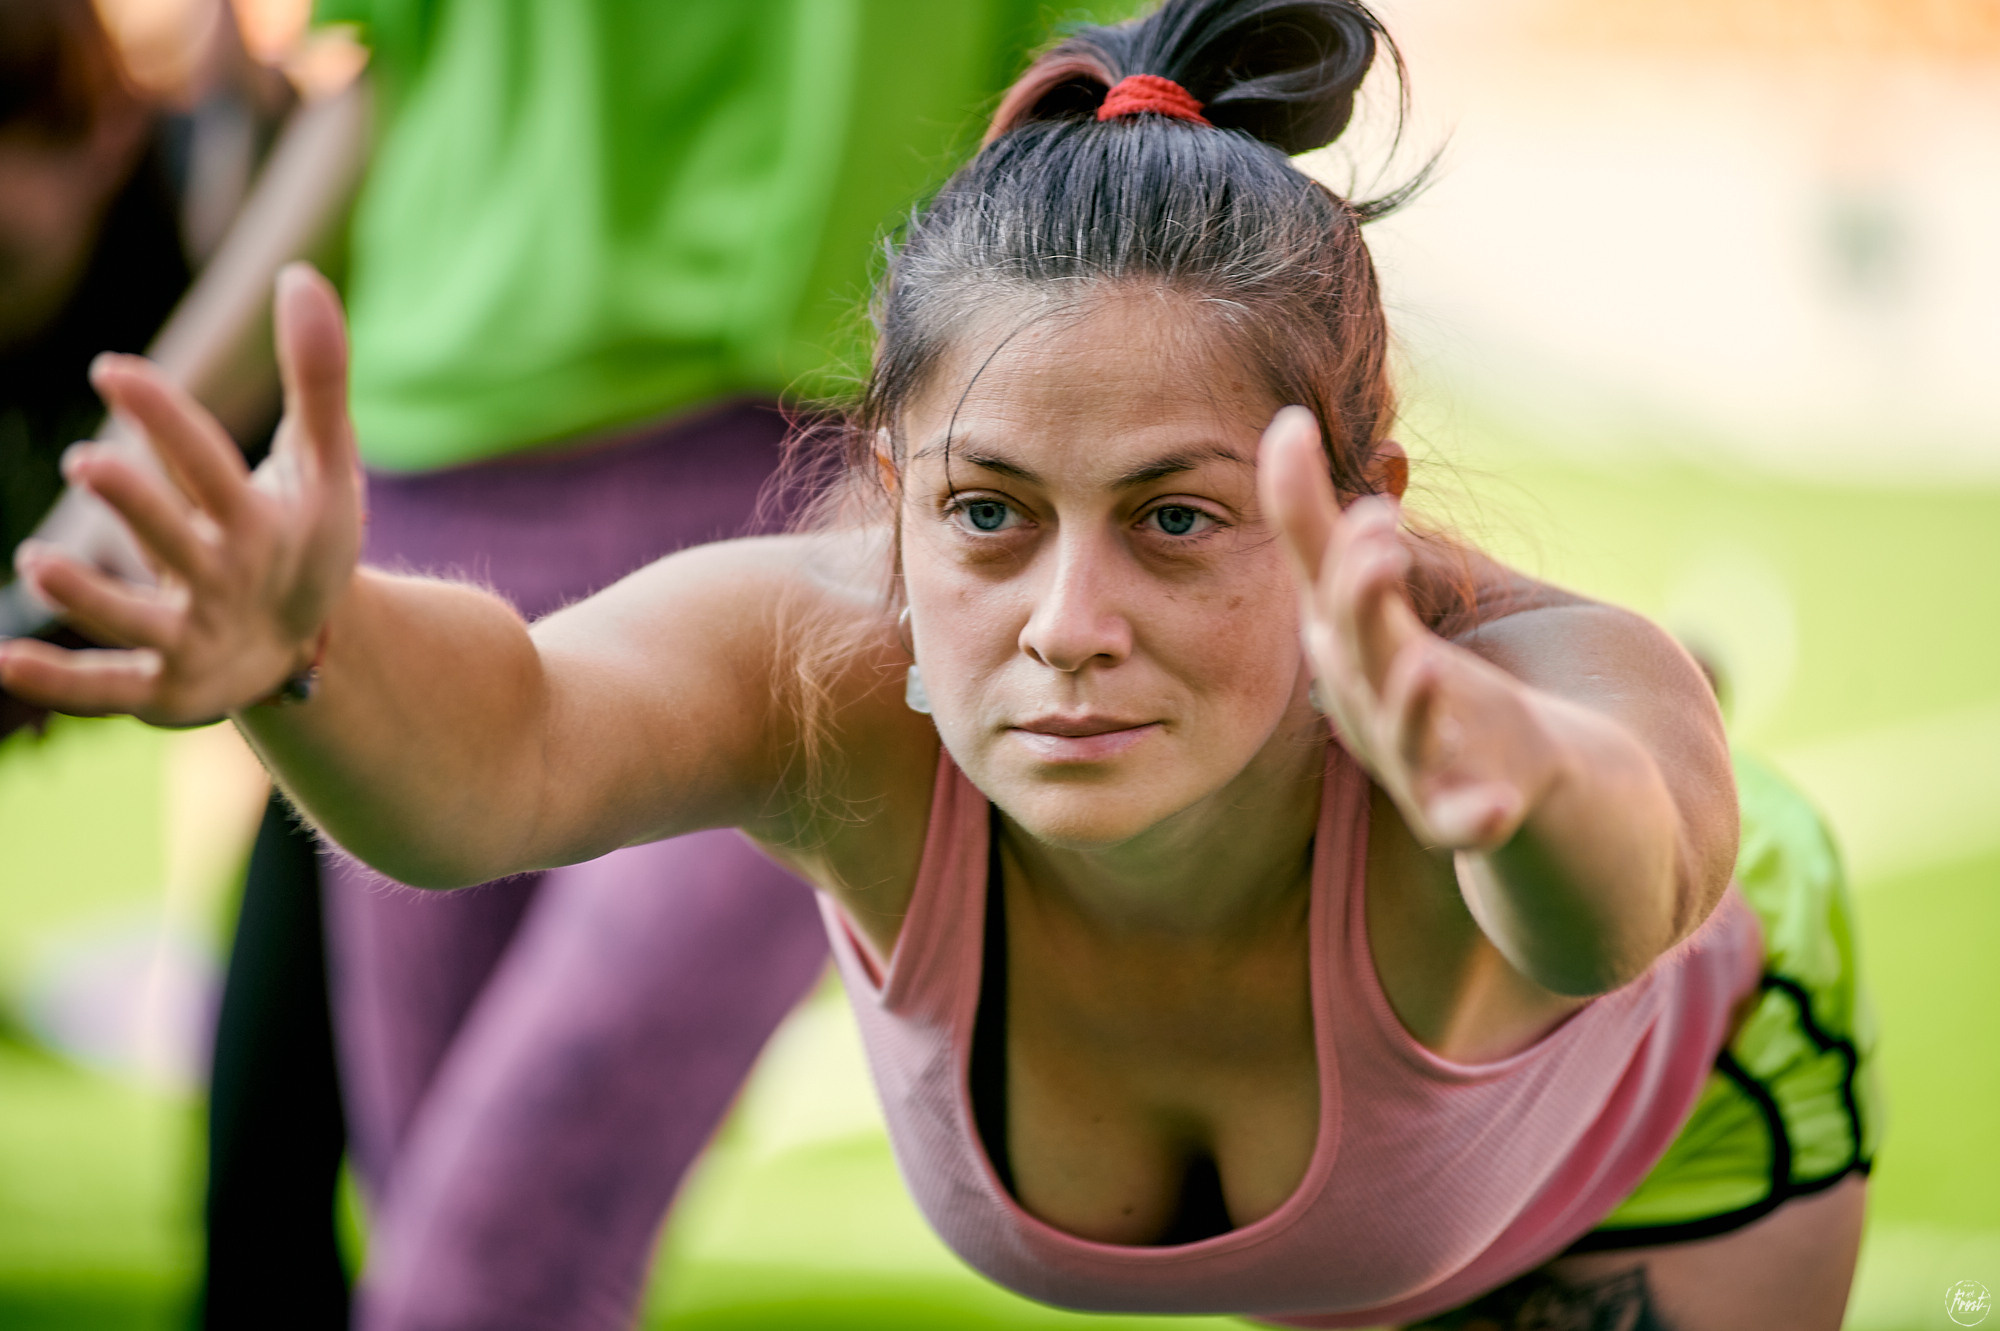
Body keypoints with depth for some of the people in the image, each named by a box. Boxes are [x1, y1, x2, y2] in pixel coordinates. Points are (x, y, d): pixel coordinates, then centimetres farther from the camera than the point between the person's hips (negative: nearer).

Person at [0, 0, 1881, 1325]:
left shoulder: (1514, 684, -46)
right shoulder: (838, 672, -41)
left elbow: (1620, 885, -70)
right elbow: (508, 744, -63)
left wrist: (1496, 777, -93)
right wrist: (302, 643, -85)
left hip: (1665, 1085, -2)